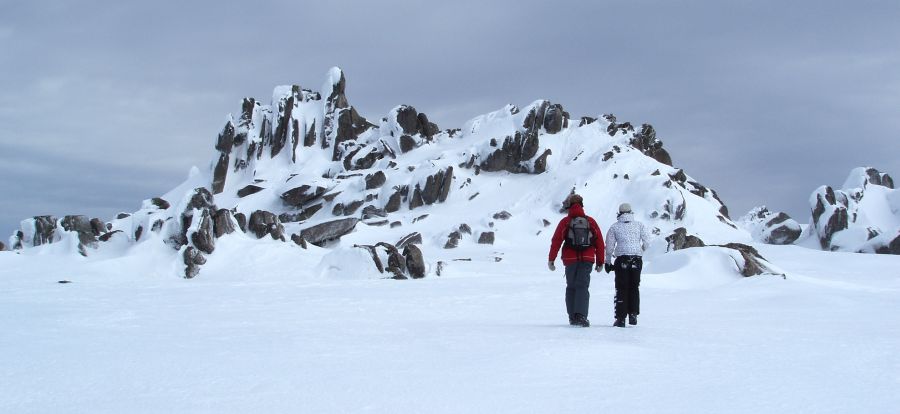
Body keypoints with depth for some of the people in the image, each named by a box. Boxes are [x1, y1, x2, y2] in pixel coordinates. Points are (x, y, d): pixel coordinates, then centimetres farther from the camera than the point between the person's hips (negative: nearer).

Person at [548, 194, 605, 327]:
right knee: (582, 287, -4)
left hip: (570, 260, 0)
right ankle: (581, 315, -22)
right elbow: (600, 242, 7)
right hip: (587, 260, 0)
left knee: (571, 287, 13)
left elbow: (556, 241, -2)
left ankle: (573, 317, 15)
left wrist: (551, 260, 2)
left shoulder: (565, 222, 1)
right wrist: (600, 262, 13)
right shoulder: (591, 222, 7)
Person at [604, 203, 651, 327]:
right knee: (634, 287, 14)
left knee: (621, 289, 3)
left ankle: (621, 318, -1)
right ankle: (633, 314, 7)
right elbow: (647, 241, -1)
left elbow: (609, 246, 4)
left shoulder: (614, 227, 5)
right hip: (637, 259, 1)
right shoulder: (639, 225, 7)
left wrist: (608, 262, 12)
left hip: (622, 259, -1)